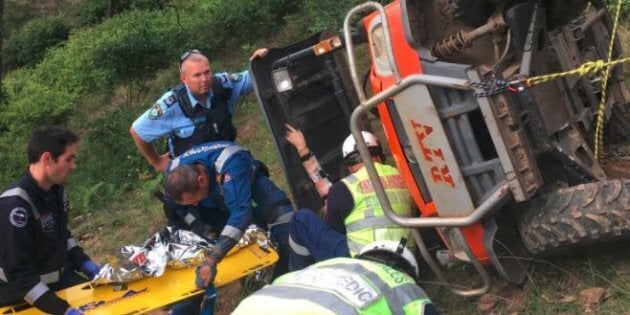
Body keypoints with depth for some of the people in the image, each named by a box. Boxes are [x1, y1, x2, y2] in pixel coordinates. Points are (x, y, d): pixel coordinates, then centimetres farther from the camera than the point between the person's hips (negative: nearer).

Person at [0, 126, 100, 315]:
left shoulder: (56, 189, -1)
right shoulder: (16, 205, -27)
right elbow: (19, 275, -27)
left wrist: (85, 264, 4)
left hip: (61, 279, 8)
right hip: (24, 299, -7)